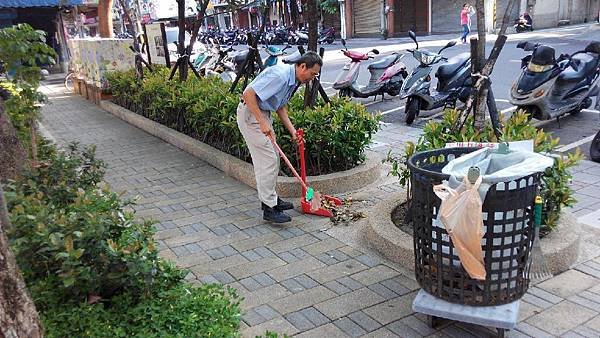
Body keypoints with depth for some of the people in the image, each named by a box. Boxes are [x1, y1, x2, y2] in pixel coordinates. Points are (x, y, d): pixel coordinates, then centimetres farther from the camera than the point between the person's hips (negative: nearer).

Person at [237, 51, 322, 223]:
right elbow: (248, 94, -29)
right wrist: (262, 123, -28)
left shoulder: (292, 80, 7)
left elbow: (280, 107, 16)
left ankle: (270, 198, 26)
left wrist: (292, 130, 6)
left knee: (272, 157, 14)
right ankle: (269, 208, -3)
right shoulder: (279, 75, -25)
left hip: (263, 113, 10)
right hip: (250, 113, -10)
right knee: (267, 159, -10)